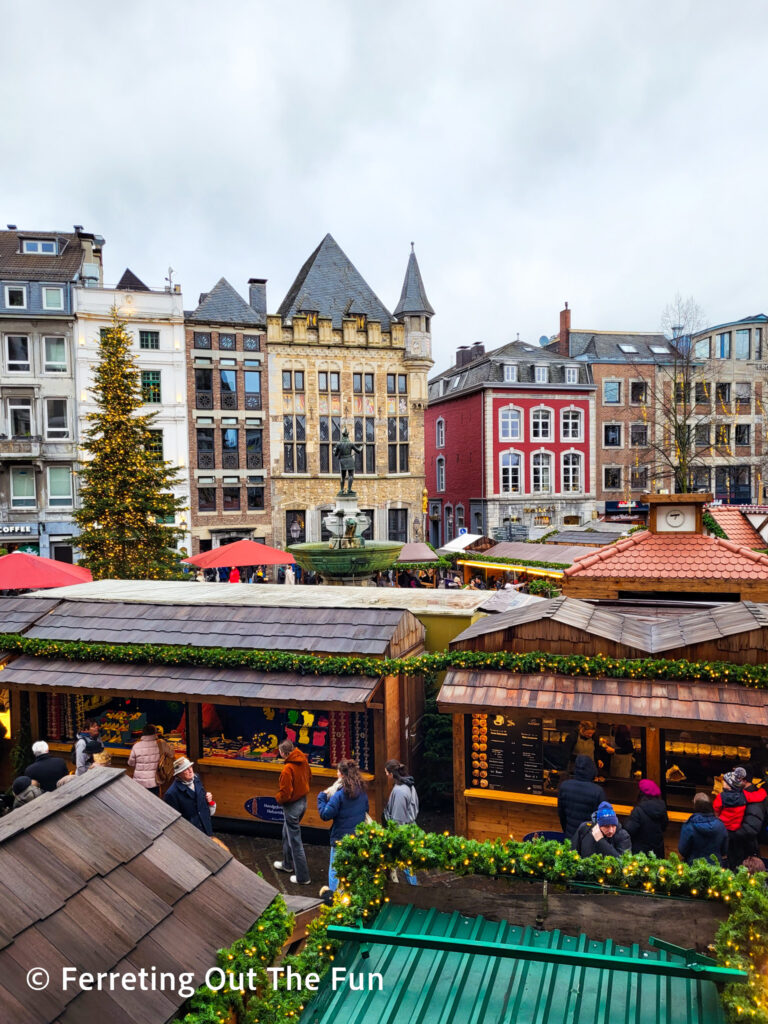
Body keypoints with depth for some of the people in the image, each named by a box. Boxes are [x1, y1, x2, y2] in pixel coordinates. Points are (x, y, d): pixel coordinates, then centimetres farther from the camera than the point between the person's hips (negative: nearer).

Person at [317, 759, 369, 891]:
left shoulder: (339, 794, -22)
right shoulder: (362, 791, -1)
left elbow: (325, 814, -17)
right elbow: (366, 810, 12)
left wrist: (322, 797, -7)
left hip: (341, 839, -6)